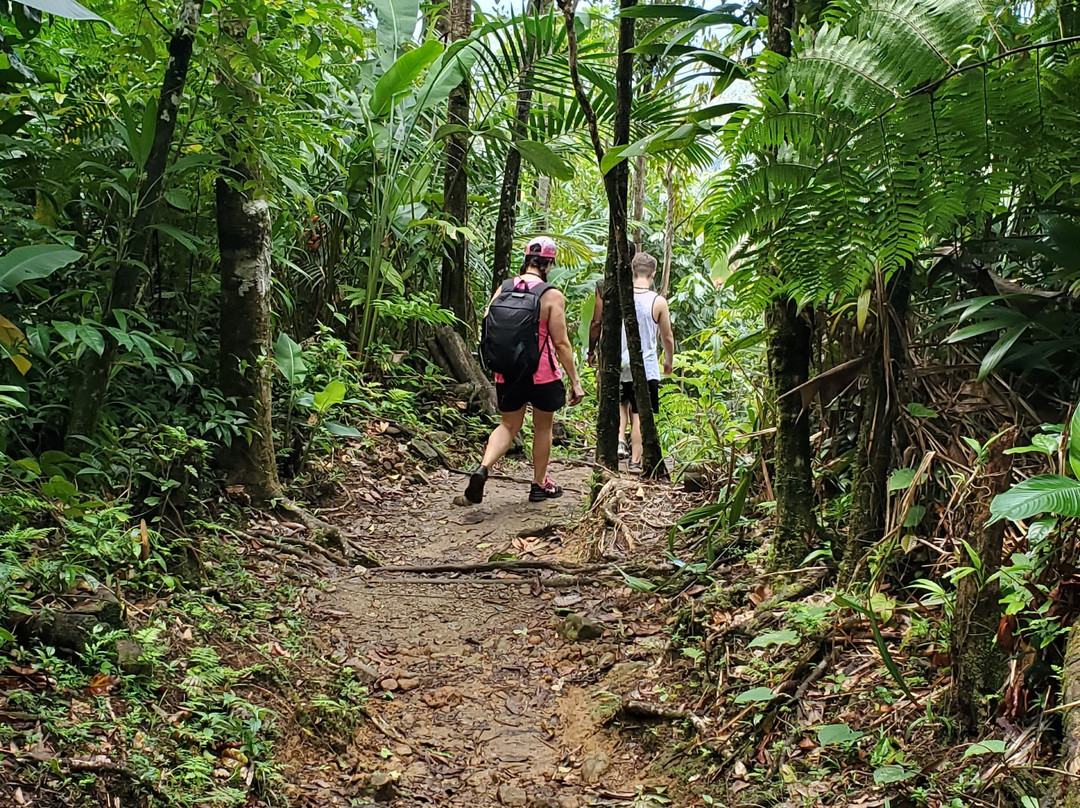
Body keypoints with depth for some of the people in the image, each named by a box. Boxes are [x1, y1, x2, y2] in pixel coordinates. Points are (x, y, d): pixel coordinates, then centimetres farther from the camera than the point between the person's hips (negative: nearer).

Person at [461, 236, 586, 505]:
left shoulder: (503, 289, 0)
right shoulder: (552, 296, -12)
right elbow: (561, 343, -12)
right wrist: (575, 381, -6)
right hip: (542, 374, -3)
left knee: (509, 426, 16)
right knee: (543, 427, 16)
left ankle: (483, 468, -9)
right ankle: (539, 485, 27)